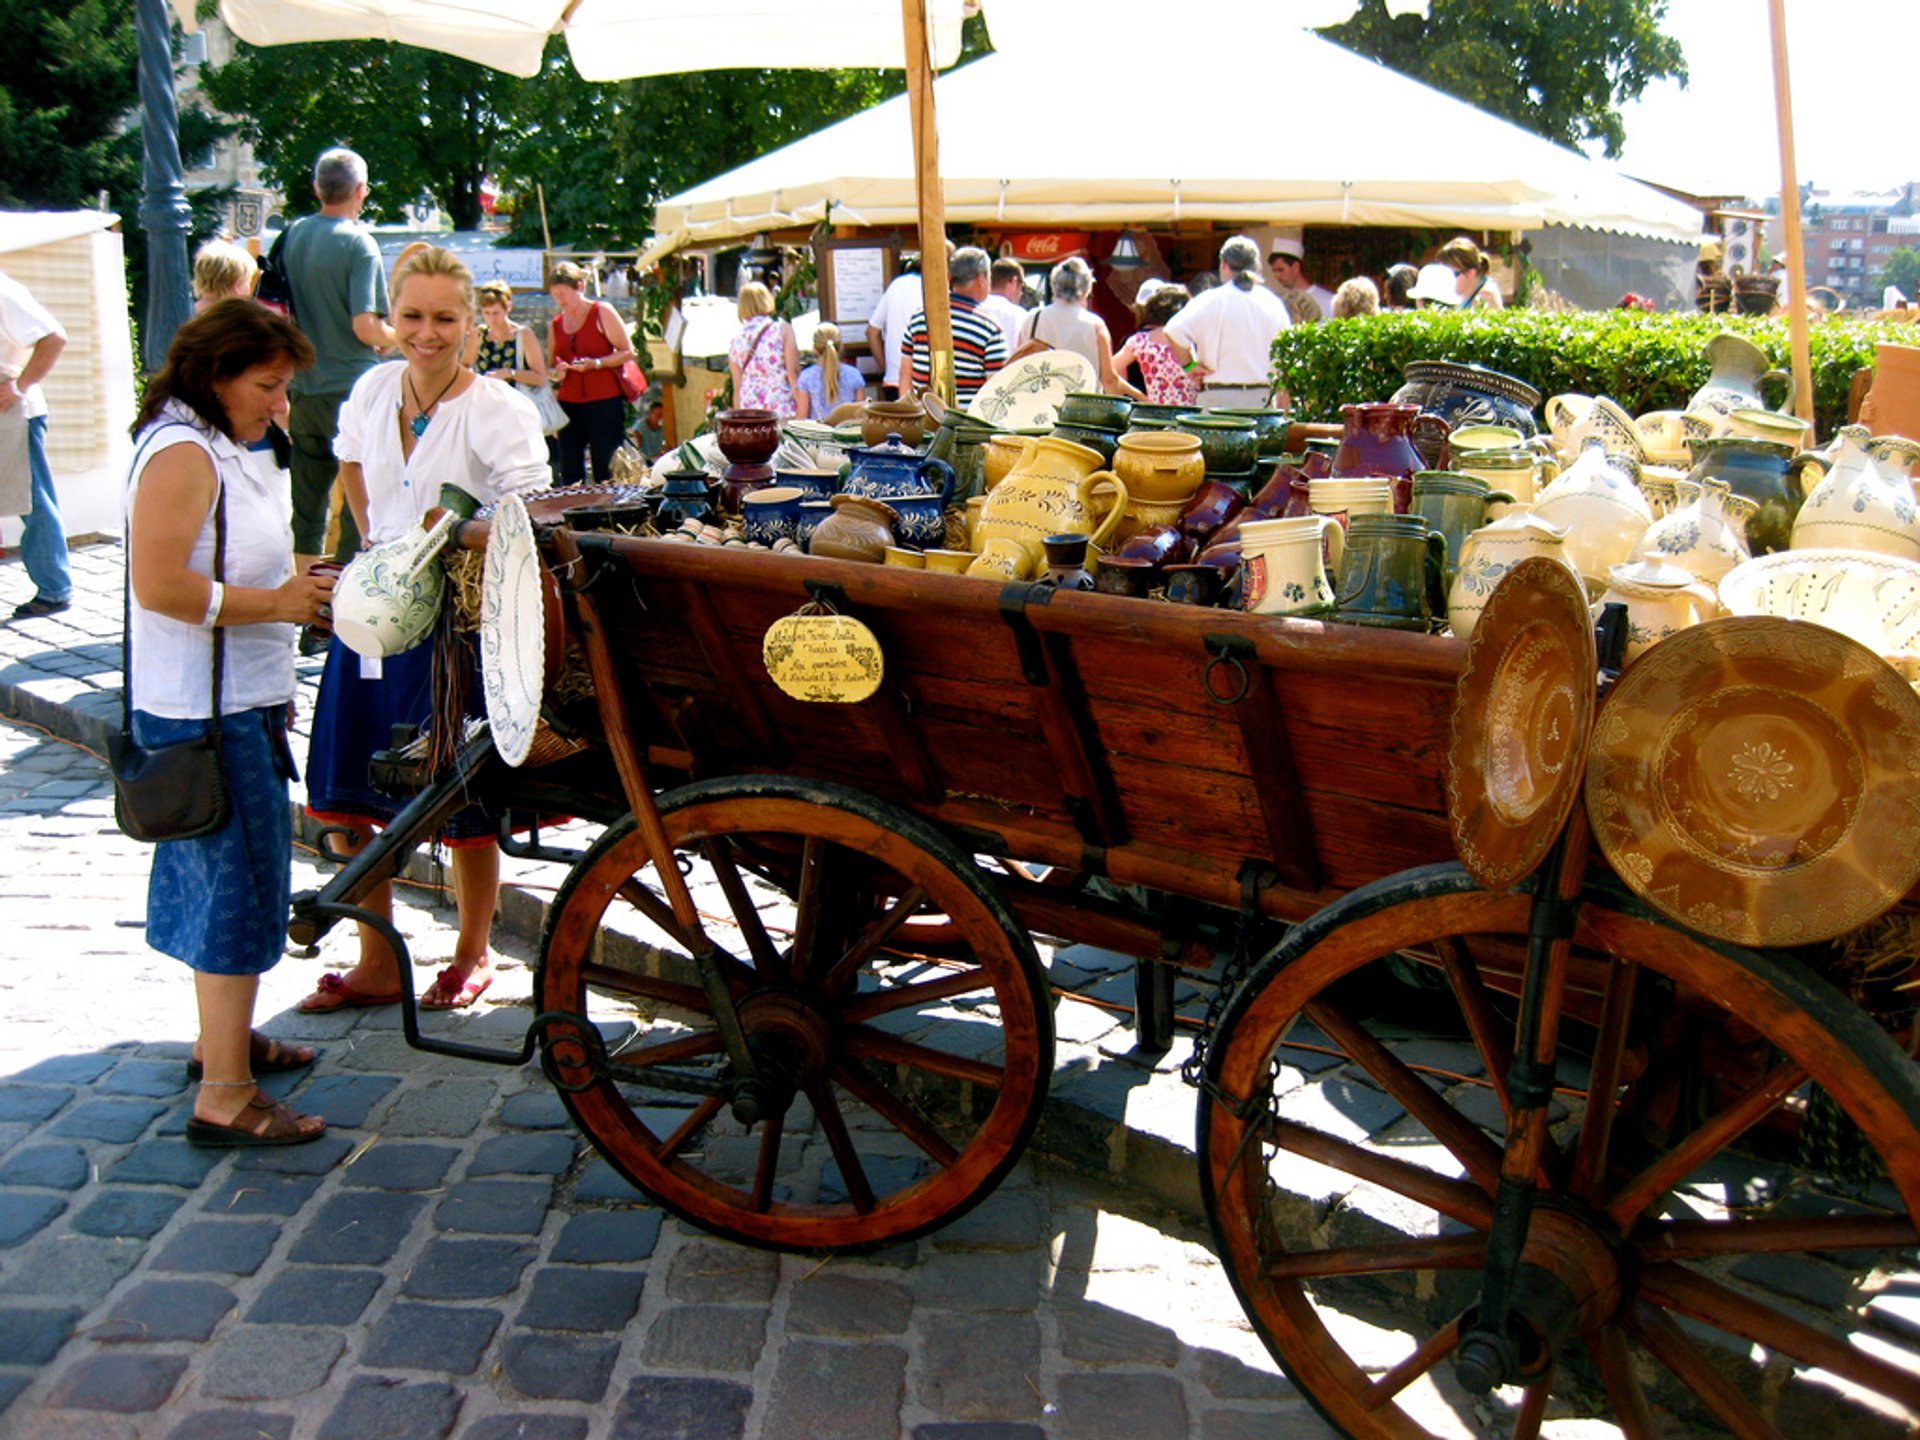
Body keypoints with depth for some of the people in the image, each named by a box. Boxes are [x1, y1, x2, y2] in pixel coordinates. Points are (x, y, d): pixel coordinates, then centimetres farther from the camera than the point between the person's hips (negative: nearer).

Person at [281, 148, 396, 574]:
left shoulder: (291, 235, 5)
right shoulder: (358, 243, -13)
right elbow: (365, 327, -19)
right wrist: (391, 339, 0)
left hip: (303, 390, 6)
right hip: (352, 390, -6)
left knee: (308, 498, 13)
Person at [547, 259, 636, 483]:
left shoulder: (602, 312, 1)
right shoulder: (555, 324, 14)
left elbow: (627, 352, -3)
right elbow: (550, 367, 22)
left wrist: (595, 363, -16)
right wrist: (557, 372, -2)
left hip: (604, 403, -5)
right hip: (568, 405, 5)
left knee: (605, 471, -7)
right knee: (569, 473, 0)